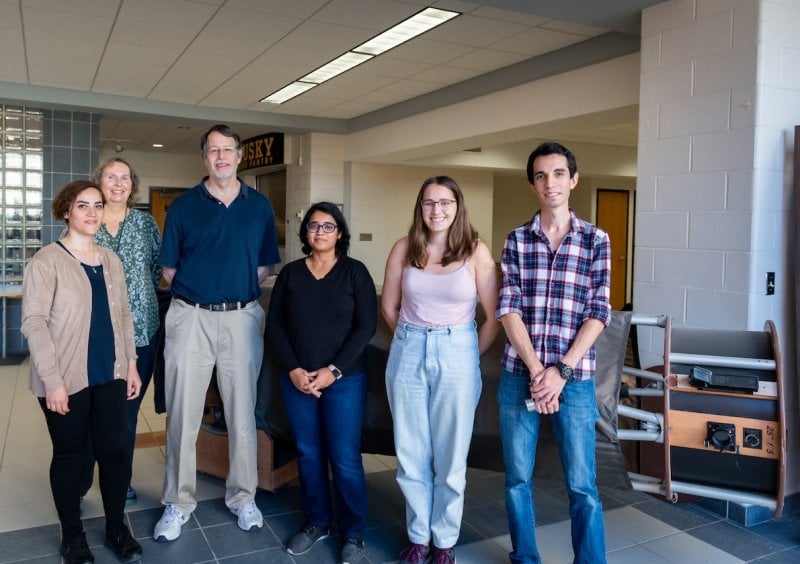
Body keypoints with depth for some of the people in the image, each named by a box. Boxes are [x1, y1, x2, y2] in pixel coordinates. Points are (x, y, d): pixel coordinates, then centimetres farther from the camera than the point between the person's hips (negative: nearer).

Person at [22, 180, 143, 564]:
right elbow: (33, 322, -14)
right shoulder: (47, 261, -8)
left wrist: (131, 364, 12)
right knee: (69, 456, 9)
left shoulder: (111, 260, 11)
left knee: (115, 450, 7)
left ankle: (116, 527, 26)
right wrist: (52, 379, -17)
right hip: (66, 379, -4)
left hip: (110, 375, 5)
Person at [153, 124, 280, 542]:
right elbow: (169, 270, 6)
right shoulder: (183, 205, 3)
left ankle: (242, 496, 25)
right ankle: (178, 502, 21)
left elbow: (264, 265, 10)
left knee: (242, 413, 9)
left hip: (242, 318, 1)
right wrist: (198, 291, 3)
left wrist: (239, 291, 1)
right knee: (183, 414, 6)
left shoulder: (259, 205, 6)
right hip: (190, 318, 0)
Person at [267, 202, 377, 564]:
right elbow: (274, 325, 4)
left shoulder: (355, 272, -1)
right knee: (308, 454, 11)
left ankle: (353, 534, 17)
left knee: (345, 459, 0)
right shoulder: (290, 273, 7)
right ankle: (316, 522, 30)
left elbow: (366, 327, -7)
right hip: (296, 379, 3)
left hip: (345, 380, -3)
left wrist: (333, 371, -14)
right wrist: (293, 369, -8)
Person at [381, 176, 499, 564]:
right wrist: (414, 340, 12)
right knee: (411, 454, 11)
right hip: (408, 355, 2)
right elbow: (388, 307, 9)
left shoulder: (476, 251, -6)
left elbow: (494, 317, -4)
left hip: (457, 356, -2)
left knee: (451, 457, 9)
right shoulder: (404, 248, 1)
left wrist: (469, 356, 2)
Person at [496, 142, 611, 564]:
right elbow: (508, 308, -4)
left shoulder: (596, 240, 2)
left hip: (574, 378, -1)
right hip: (518, 374, 2)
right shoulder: (516, 240, 4)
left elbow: (598, 312, -4)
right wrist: (535, 369, -13)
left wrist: (561, 371, -12)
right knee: (517, 479, 12)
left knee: (582, 485, 5)